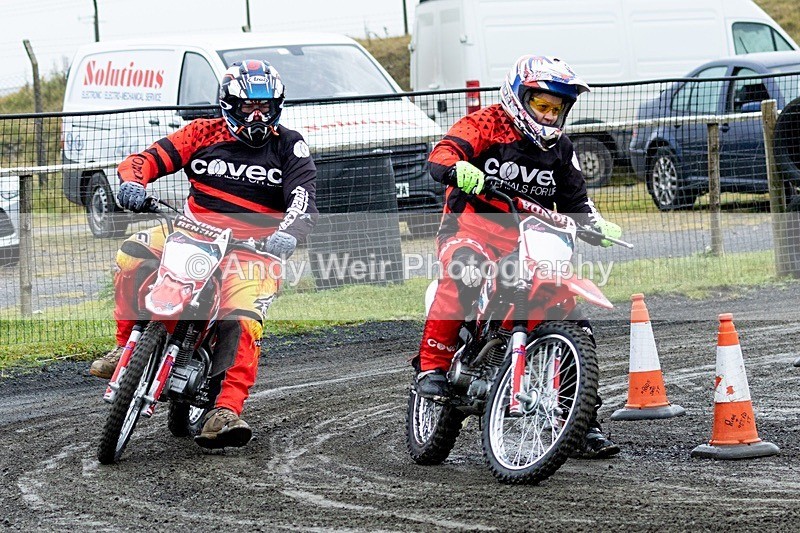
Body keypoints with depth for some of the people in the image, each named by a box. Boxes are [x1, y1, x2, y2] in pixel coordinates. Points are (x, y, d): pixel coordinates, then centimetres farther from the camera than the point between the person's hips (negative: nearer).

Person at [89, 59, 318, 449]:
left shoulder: (289, 146, 5)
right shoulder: (204, 134, 8)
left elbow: (304, 194, -9)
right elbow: (150, 158, 1)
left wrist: (288, 233, -31)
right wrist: (133, 181, -24)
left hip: (254, 247, -2)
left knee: (243, 320, -28)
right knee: (133, 254, -24)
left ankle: (227, 410, -35)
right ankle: (126, 345, -10)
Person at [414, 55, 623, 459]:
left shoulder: (559, 149, 17)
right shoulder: (486, 124, -3)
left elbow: (574, 200, 23)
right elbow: (442, 155, -17)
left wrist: (597, 225, 1)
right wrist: (459, 169, -42)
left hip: (528, 242, 6)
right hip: (471, 228, -5)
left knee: (574, 317, -5)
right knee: (464, 271, -40)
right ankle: (432, 364, -28)